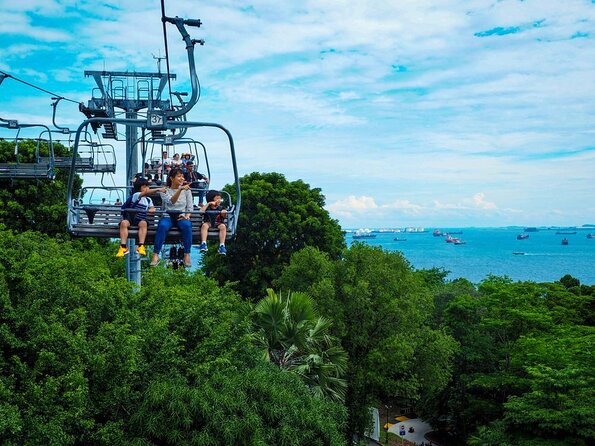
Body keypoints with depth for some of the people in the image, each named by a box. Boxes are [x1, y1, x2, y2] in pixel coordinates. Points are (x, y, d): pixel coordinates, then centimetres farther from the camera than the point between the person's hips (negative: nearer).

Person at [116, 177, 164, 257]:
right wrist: (158, 190, -36)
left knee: (143, 223, -33)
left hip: (140, 219, 3)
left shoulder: (148, 200, 15)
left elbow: (152, 209, 16)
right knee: (123, 223, -35)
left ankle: (141, 246, -39)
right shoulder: (136, 195, -6)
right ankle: (123, 247, -36)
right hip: (130, 218, -3)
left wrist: (148, 210, -9)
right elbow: (146, 192, -23)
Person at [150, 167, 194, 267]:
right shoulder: (165, 190, 4)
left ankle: (187, 254, -28)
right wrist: (180, 189, -29)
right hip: (168, 216, -1)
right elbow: (171, 201, -16)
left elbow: (190, 207, 10)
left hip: (182, 216, 1)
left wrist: (187, 216, -11)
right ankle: (155, 255, -32)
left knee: (187, 225, -34)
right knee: (162, 226, -35)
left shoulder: (186, 190, 12)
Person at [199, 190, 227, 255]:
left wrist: (224, 213, -34)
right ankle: (203, 243, -43)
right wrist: (208, 204, -14)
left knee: (223, 226, -31)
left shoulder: (220, 208, 7)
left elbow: (224, 216, -9)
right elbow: (201, 211, -15)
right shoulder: (207, 207, 5)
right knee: (204, 225, -34)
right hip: (208, 223, -1)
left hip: (218, 224, 1)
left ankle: (222, 246, -38)